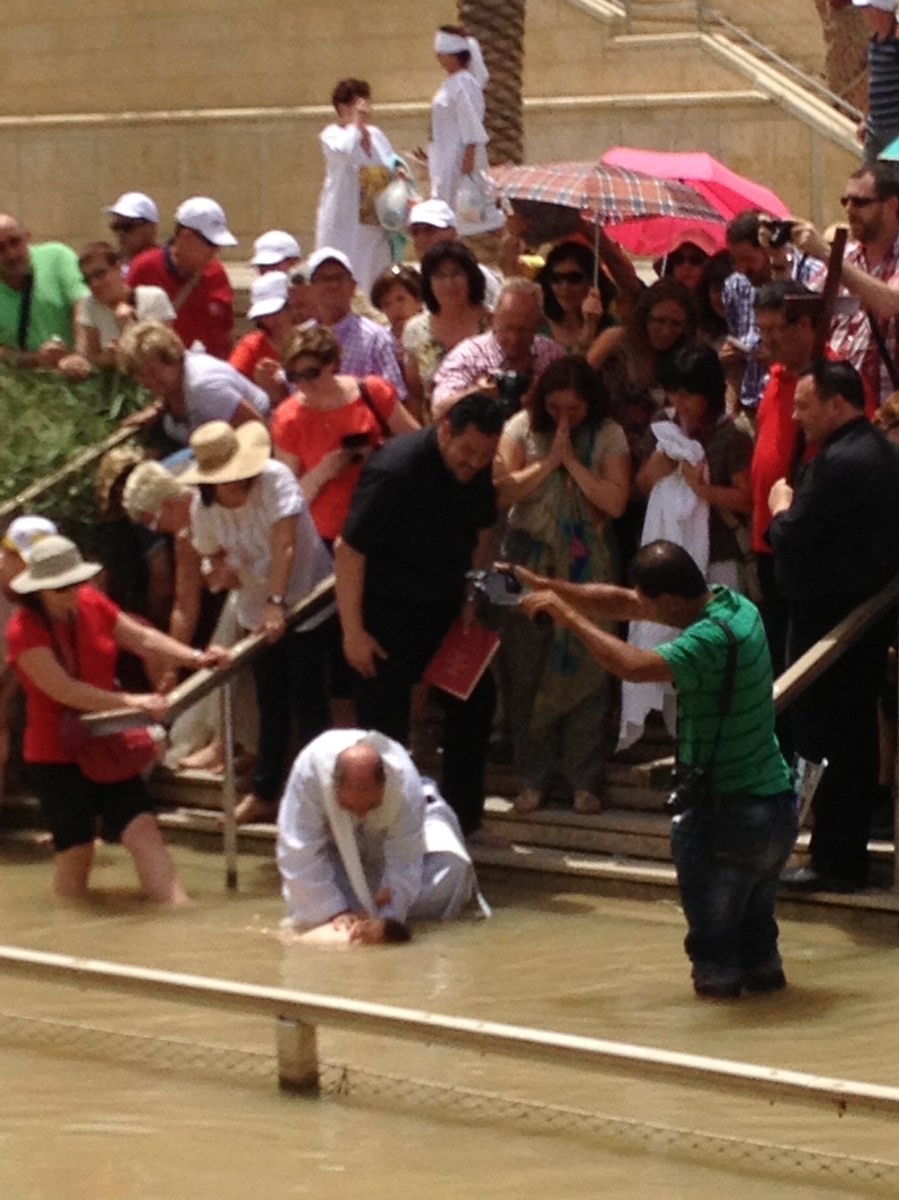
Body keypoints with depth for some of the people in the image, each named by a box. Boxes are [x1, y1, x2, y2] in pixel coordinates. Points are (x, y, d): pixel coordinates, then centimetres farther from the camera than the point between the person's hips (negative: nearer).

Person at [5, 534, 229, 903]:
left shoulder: (91, 603, 1)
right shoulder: (24, 630, -18)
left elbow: (141, 637, 8)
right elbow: (63, 689, -27)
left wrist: (195, 658, -5)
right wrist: (130, 701, -32)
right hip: (56, 756, -5)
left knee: (143, 830, -9)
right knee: (75, 849, -2)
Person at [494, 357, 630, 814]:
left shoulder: (608, 436, -2)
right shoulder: (522, 428, -1)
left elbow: (615, 501, -11)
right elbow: (504, 490, -10)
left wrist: (572, 460, -14)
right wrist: (549, 460, -15)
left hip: (586, 565, -1)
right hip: (530, 560, 1)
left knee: (584, 669, 0)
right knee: (526, 668, 2)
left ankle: (583, 780, 8)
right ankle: (532, 777, 11)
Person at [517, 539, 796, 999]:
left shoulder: (712, 639, -23)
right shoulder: (736, 606, 4)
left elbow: (633, 665, -36)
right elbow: (622, 604, 8)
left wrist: (569, 616, -25)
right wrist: (548, 587, 2)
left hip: (728, 816, -9)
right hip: (777, 807, 9)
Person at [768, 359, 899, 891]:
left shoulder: (840, 462, -21)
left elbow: (793, 537, -22)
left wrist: (782, 507, -3)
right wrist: (796, 510, 13)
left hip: (829, 618, -10)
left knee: (826, 744, -3)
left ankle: (834, 862, 0)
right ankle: (850, 855, 20)